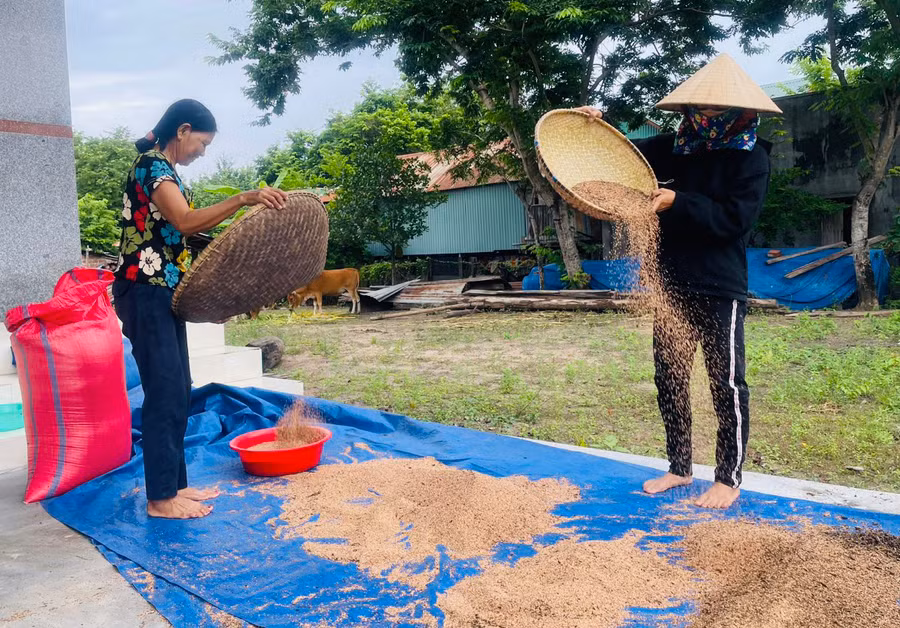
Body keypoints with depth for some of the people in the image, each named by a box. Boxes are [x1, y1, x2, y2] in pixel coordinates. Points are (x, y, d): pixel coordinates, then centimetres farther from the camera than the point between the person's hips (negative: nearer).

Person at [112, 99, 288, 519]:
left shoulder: (164, 170, 18)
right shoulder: (152, 165, -12)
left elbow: (181, 228, 16)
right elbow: (185, 221, -27)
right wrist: (244, 199, -33)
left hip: (163, 294, 10)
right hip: (145, 293, -10)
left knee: (178, 393, 12)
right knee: (165, 393, -6)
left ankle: (173, 484, 21)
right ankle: (160, 499, 4)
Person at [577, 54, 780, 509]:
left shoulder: (750, 157, -5)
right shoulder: (679, 147, 9)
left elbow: (736, 219, -15)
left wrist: (678, 202, -20)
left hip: (720, 290, -5)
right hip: (672, 284, 6)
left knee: (727, 384, 2)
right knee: (670, 381, 12)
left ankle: (729, 479, 17)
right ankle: (680, 467, 27)